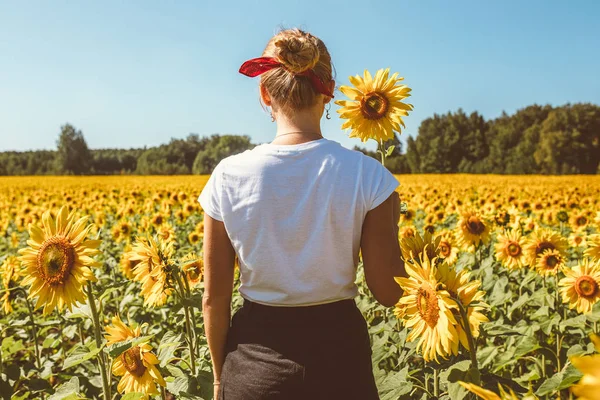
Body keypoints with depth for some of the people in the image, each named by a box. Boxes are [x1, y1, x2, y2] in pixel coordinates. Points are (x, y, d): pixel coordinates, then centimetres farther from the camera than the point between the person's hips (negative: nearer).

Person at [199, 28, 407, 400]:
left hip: (256, 360, 0)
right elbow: (389, 293, -8)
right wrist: (390, 225, 7)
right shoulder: (366, 174, -14)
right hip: (339, 355, 0)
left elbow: (215, 298, -5)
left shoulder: (229, 176, -12)